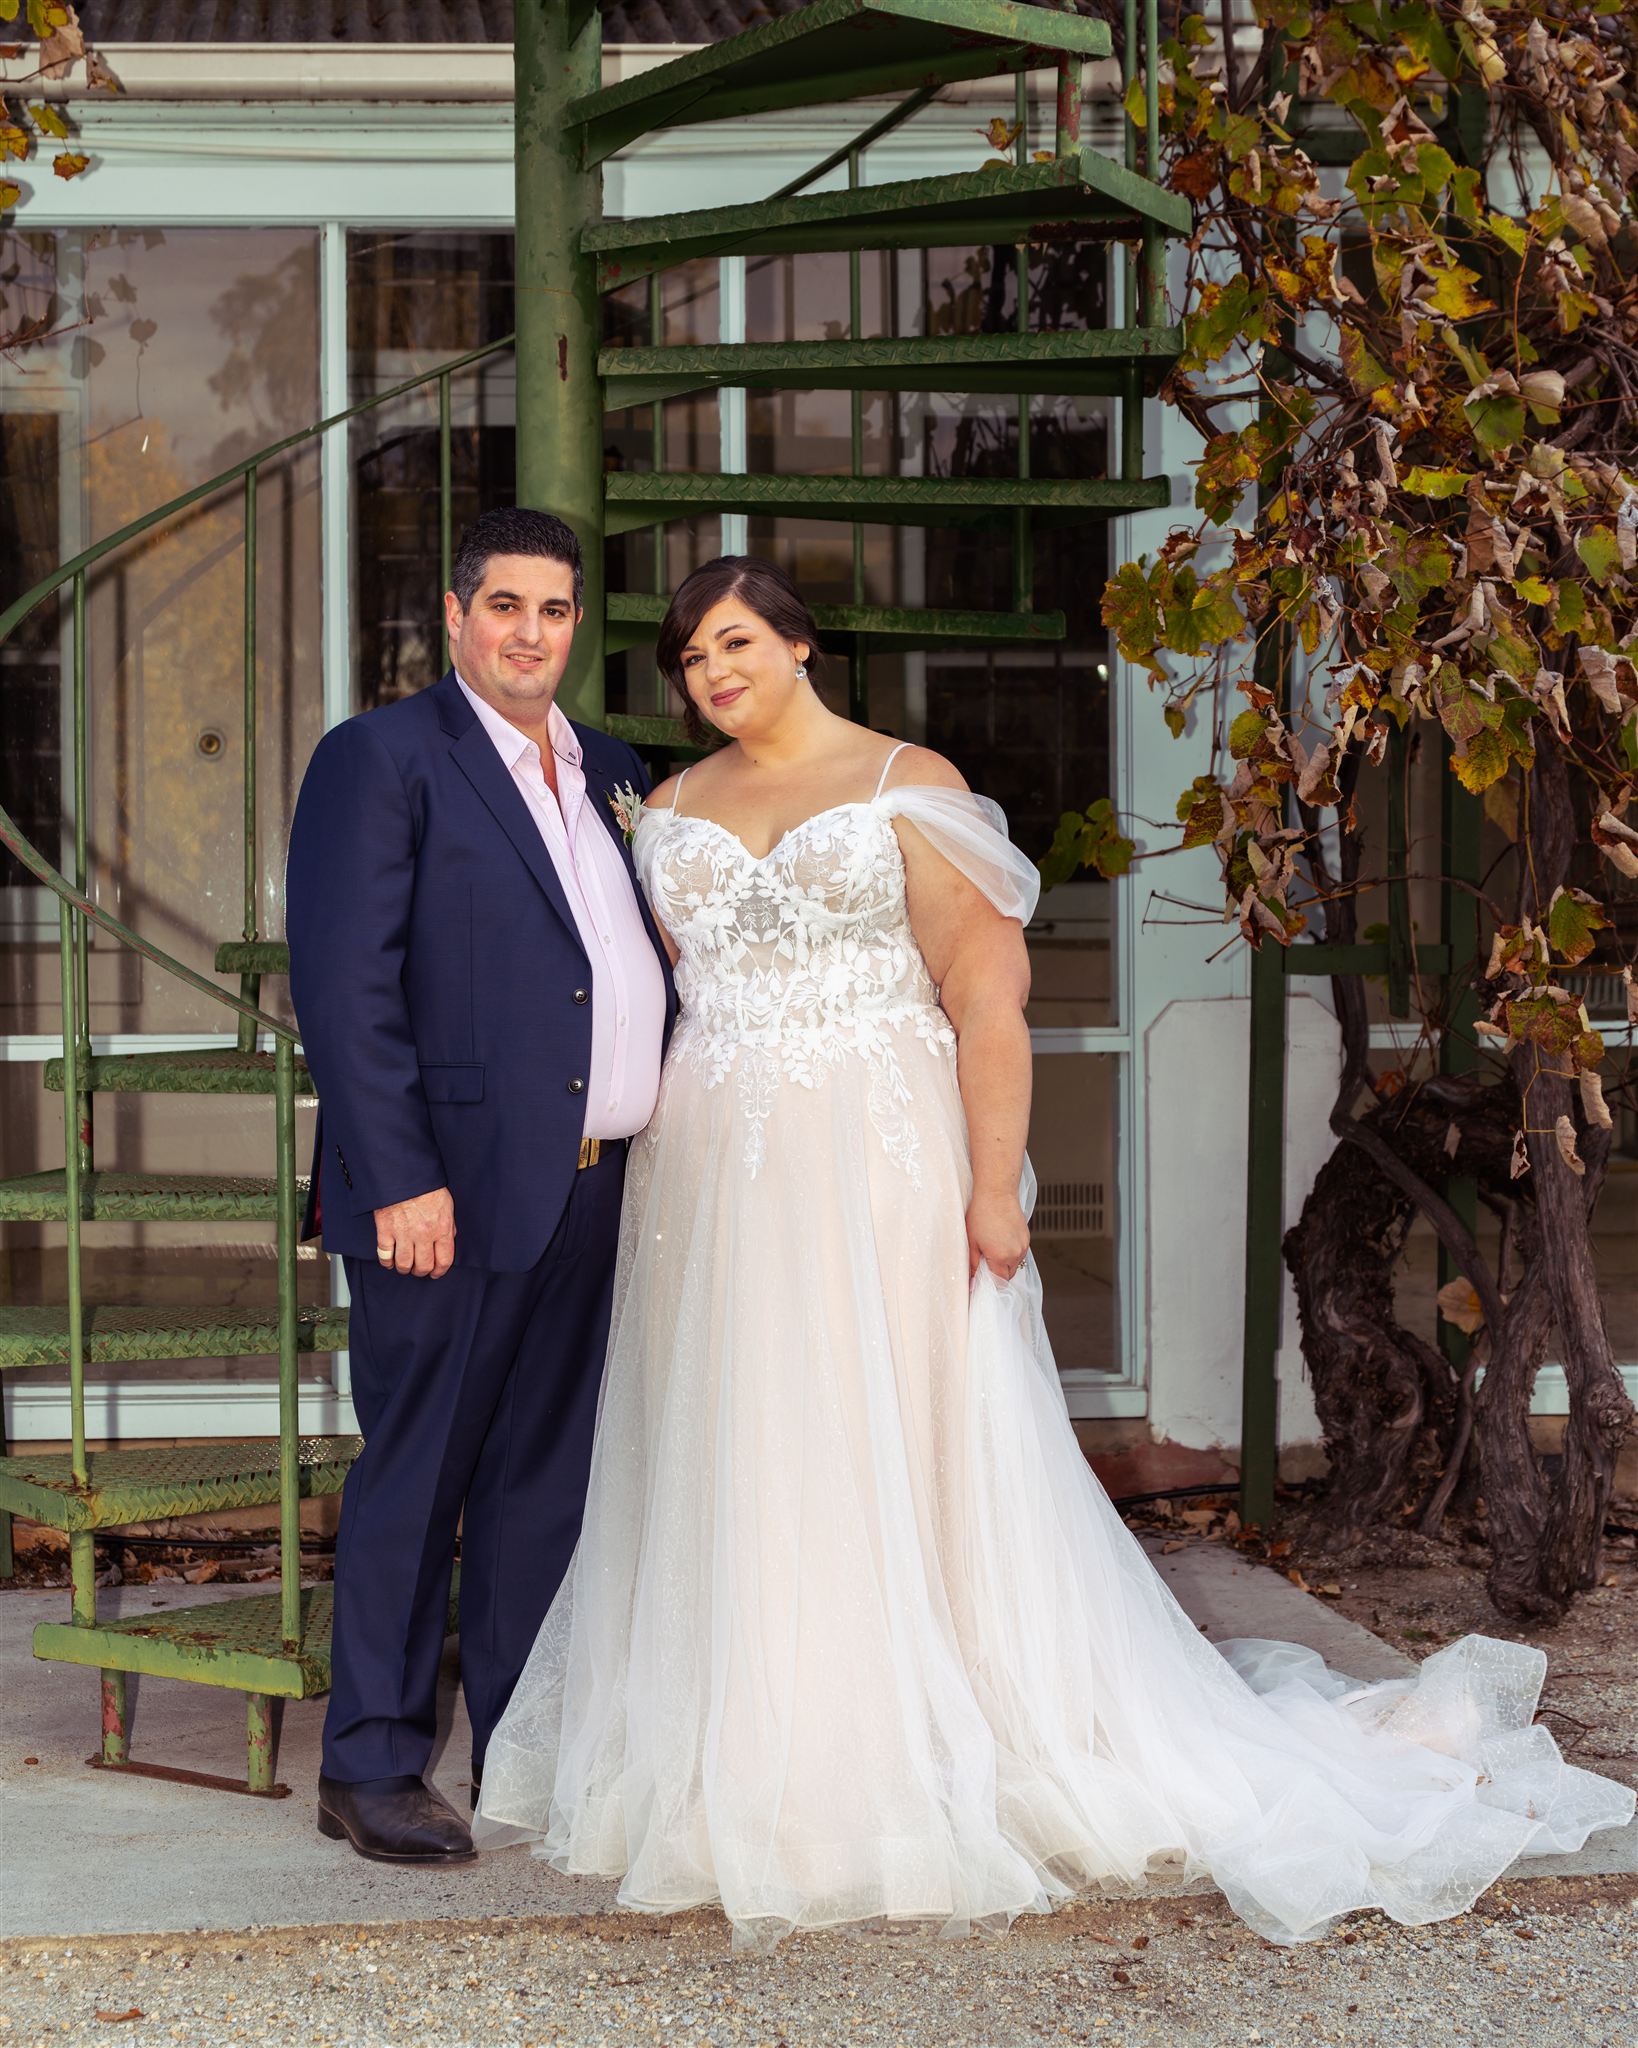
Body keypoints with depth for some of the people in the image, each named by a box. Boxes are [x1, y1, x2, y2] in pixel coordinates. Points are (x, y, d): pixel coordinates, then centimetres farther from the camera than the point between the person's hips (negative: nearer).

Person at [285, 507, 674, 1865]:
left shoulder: (612, 774, 17)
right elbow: (344, 984, -11)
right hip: (455, 1190, -7)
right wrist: (400, 1180, -18)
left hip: (600, 1193, 7)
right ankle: (371, 1766, 12)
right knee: (418, 1474, 0)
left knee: (550, 1476, 13)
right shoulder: (381, 759, -4)